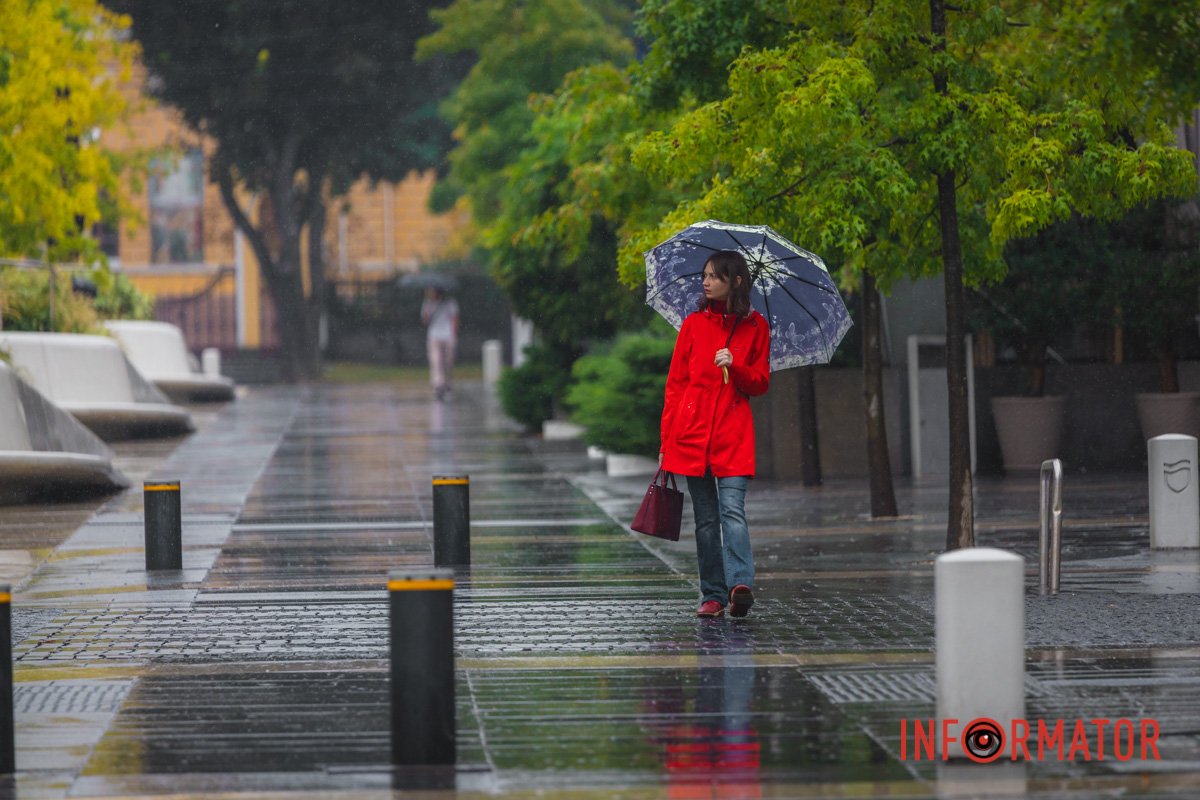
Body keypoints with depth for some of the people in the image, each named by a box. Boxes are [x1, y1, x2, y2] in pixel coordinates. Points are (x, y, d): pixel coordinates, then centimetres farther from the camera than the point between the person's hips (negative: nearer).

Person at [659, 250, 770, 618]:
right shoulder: (694, 323, 8)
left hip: (733, 434, -2)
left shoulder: (755, 326, 6)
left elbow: (761, 383, 9)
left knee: (732, 509, -16)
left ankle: (740, 585, -26)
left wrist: (735, 367, -12)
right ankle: (712, 595, 6)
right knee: (705, 517, 3)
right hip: (693, 432, 2)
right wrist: (667, 439, 4)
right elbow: (675, 383, 9)